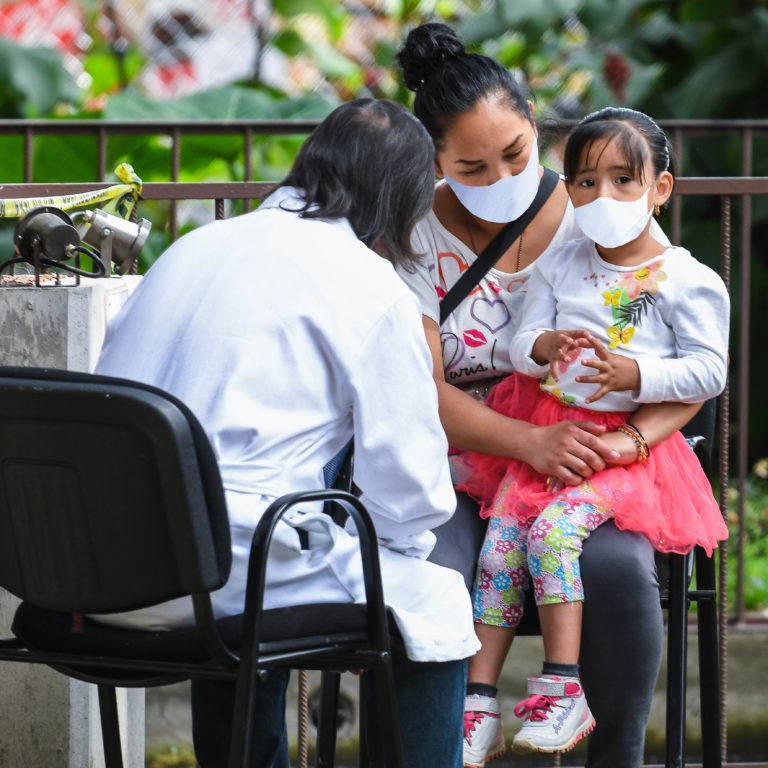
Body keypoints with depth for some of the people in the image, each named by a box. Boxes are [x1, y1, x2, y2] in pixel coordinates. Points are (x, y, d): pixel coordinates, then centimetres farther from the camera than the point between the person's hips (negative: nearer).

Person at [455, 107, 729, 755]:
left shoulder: (688, 281, -2)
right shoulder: (558, 266, 11)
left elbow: (709, 371, -6)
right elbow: (522, 343, 7)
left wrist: (633, 374, -19)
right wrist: (544, 346, -17)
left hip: (626, 442, -4)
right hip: (545, 429, 5)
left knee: (553, 529, -27)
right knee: (499, 543, -12)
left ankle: (563, 691, -24)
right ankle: (478, 697, -9)